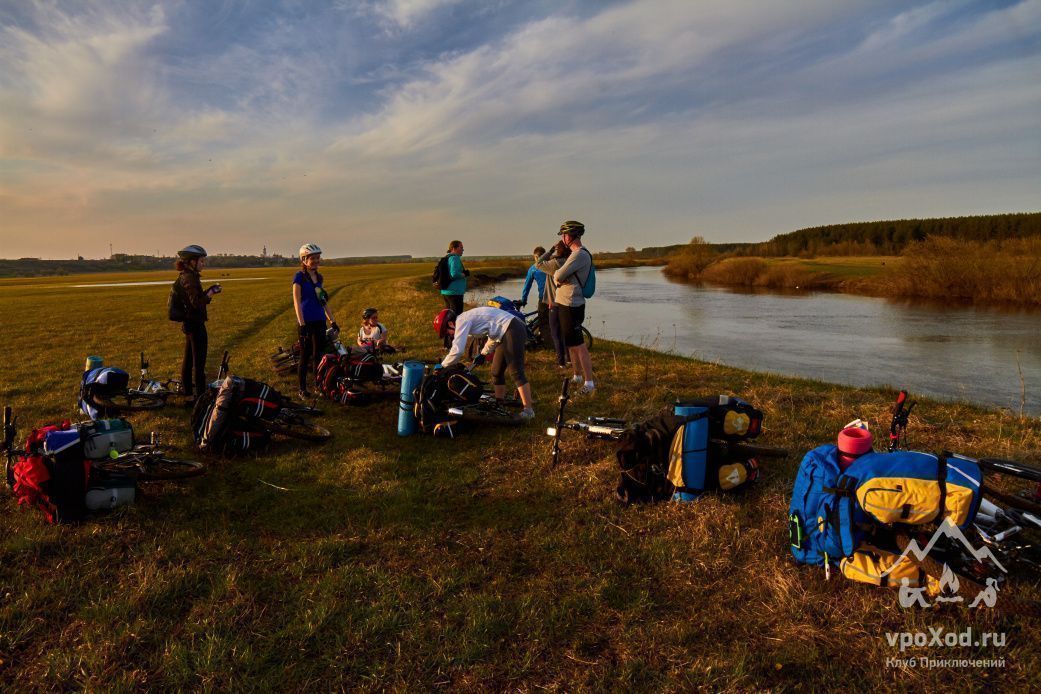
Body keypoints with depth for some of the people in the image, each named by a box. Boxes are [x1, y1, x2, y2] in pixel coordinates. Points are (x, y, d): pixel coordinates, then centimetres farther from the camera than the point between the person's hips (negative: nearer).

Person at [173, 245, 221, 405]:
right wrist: (211, 292, -13)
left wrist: (209, 292, 5)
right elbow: (197, 303, -24)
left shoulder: (184, 276, 13)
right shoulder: (190, 278, -18)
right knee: (199, 363, -4)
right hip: (196, 324, -10)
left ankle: (188, 396, 24)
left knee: (188, 361, 15)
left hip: (188, 323, 10)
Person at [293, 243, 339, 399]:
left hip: (319, 321, 6)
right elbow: (297, 302, -13)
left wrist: (332, 321, 14)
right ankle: (302, 389, 13)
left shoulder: (319, 277, 11)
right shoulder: (299, 276, -8)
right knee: (305, 357, 1)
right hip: (306, 322, -6)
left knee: (319, 354, 10)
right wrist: (302, 324, -20)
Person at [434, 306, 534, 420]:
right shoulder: (468, 318, 18)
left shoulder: (461, 321, -10)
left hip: (513, 330, -10)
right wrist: (483, 354, 22)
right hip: (506, 333, 10)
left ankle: (528, 410, -10)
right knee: (496, 371, 15)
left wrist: (443, 365, -4)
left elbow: (457, 350, -19)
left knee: (516, 372, -11)